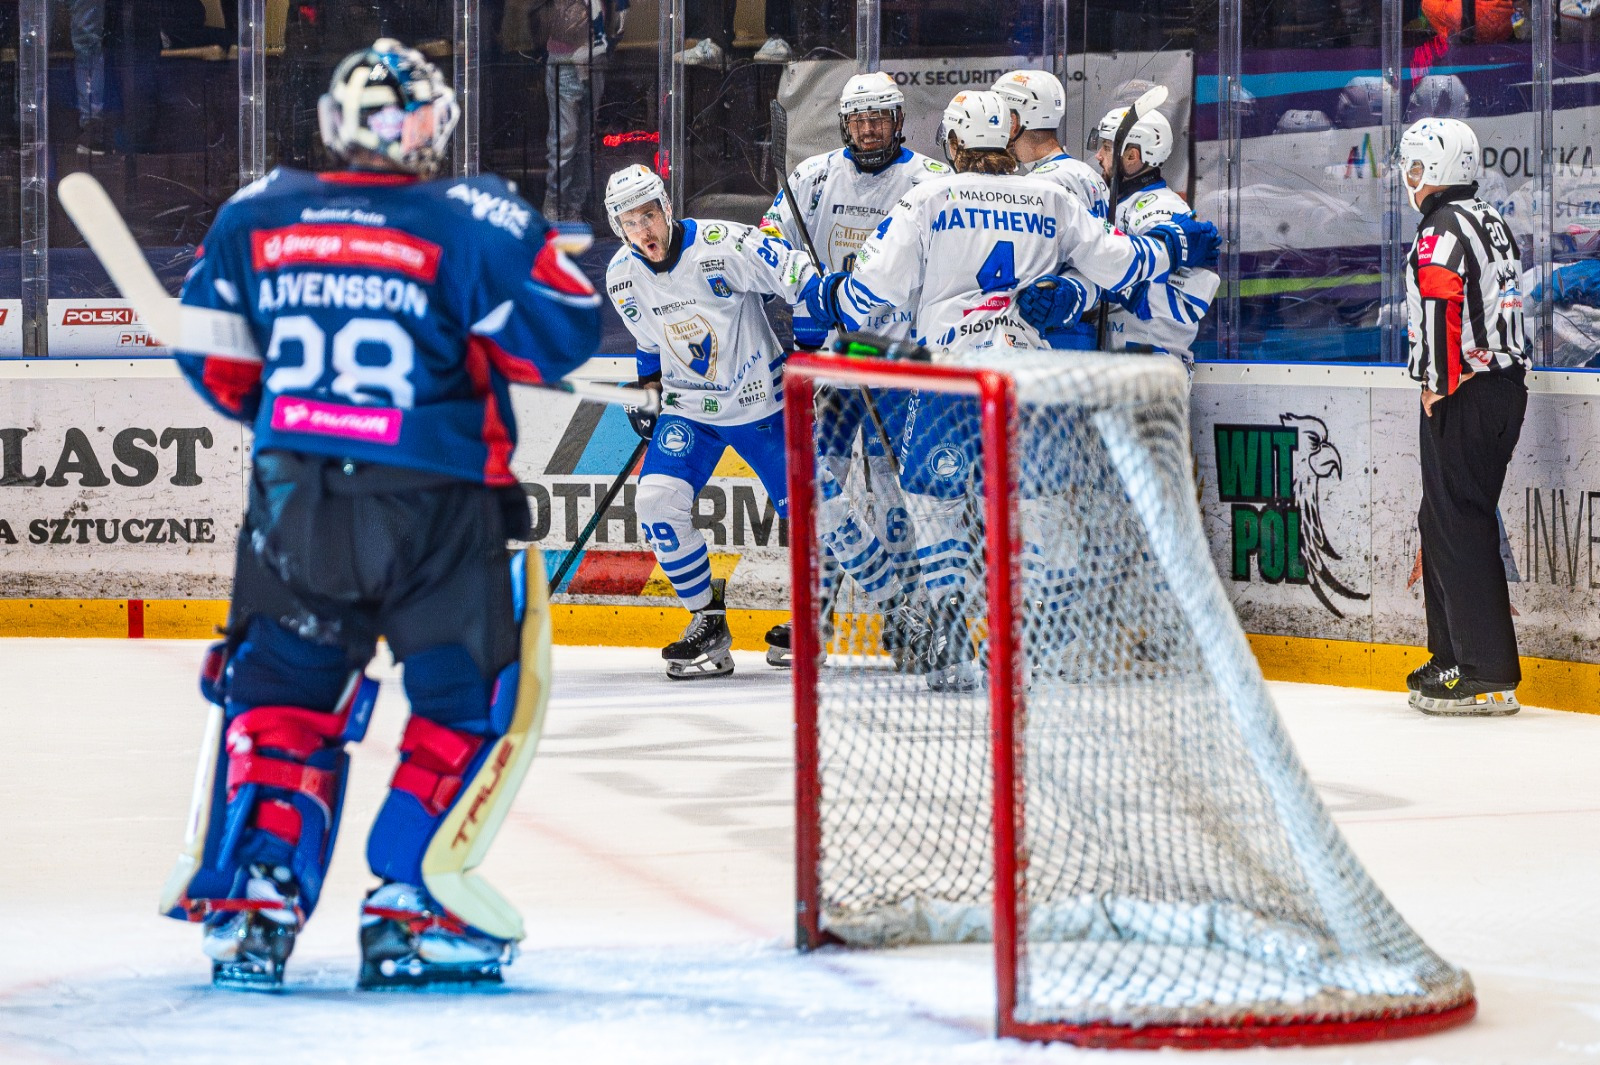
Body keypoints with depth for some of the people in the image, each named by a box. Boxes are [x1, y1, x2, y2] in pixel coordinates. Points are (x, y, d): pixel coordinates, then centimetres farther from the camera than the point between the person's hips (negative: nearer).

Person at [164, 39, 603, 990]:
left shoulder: (257, 214, 4)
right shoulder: (473, 222, -9)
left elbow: (217, 362, 12)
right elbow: (565, 334, -8)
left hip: (294, 501, 4)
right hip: (435, 512, -3)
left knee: (281, 690, 16)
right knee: (470, 697, 9)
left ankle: (249, 901, 6)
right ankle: (412, 913, 4)